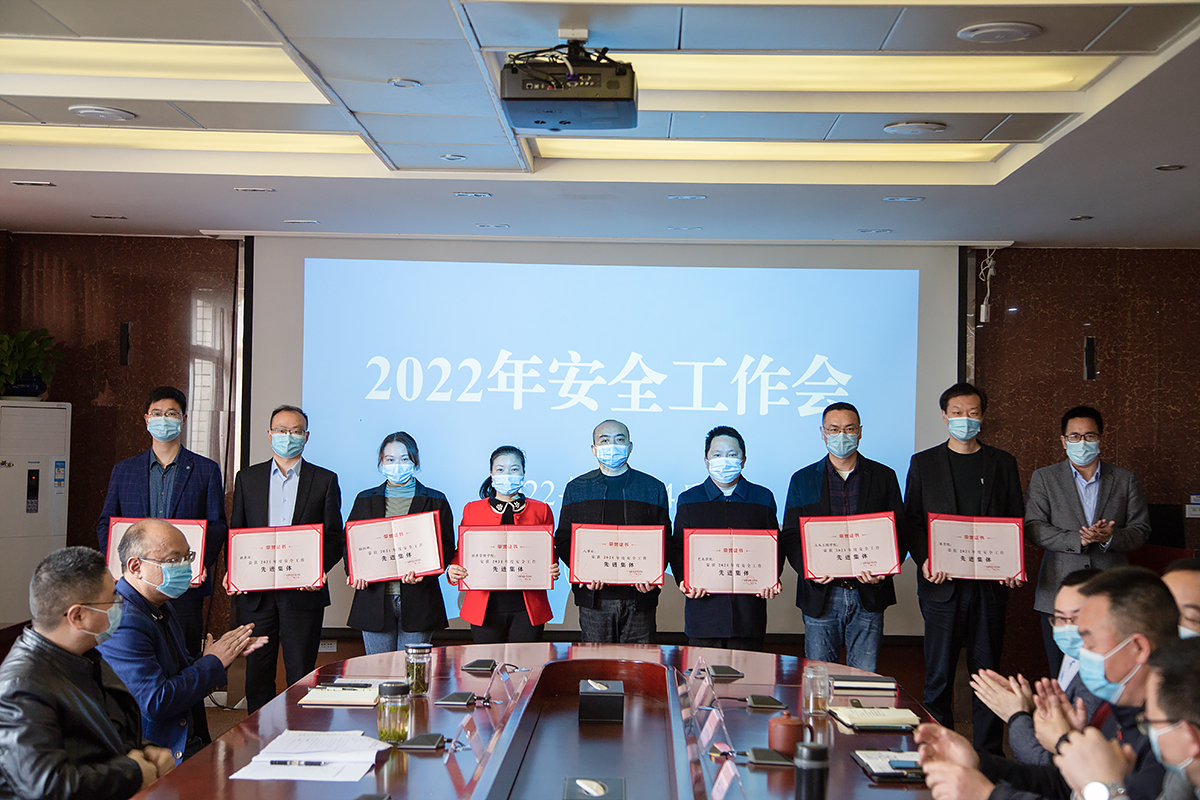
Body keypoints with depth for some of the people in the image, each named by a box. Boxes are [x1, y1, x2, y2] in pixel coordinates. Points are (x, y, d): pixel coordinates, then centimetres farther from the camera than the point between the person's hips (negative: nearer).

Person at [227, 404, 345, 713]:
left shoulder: (325, 480, 5)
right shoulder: (247, 478, 12)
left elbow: (335, 537, 3)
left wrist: (318, 568, -15)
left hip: (303, 593, -2)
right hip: (255, 593, 2)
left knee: (301, 676, 1)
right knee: (257, 675, 7)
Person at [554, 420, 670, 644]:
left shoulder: (653, 488, 9)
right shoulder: (576, 489, 10)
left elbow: (664, 540, 8)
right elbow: (563, 539, 7)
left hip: (639, 595, 0)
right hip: (594, 596, 0)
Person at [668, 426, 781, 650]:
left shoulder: (763, 498, 12)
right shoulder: (688, 500, 11)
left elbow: (774, 546, 12)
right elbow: (677, 548, 8)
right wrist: (685, 580, -10)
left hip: (748, 606, 0)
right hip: (704, 605, 0)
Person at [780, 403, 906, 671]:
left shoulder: (884, 477, 7)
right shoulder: (802, 480, 8)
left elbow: (899, 532, 5)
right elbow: (790, 536, 5)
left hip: (868, 594, 0)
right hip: (821, 594, 0)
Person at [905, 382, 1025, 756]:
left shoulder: (1002, 463, 12)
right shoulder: (924, 463, 9)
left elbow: (1016, 520, 10)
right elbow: (911, 520, 6)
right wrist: (925, 559, -12)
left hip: (990, 583, 1)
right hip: (942, 582, -1)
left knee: (987, 671, 4)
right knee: (938, 674, 1)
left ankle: (989, 753, 11)